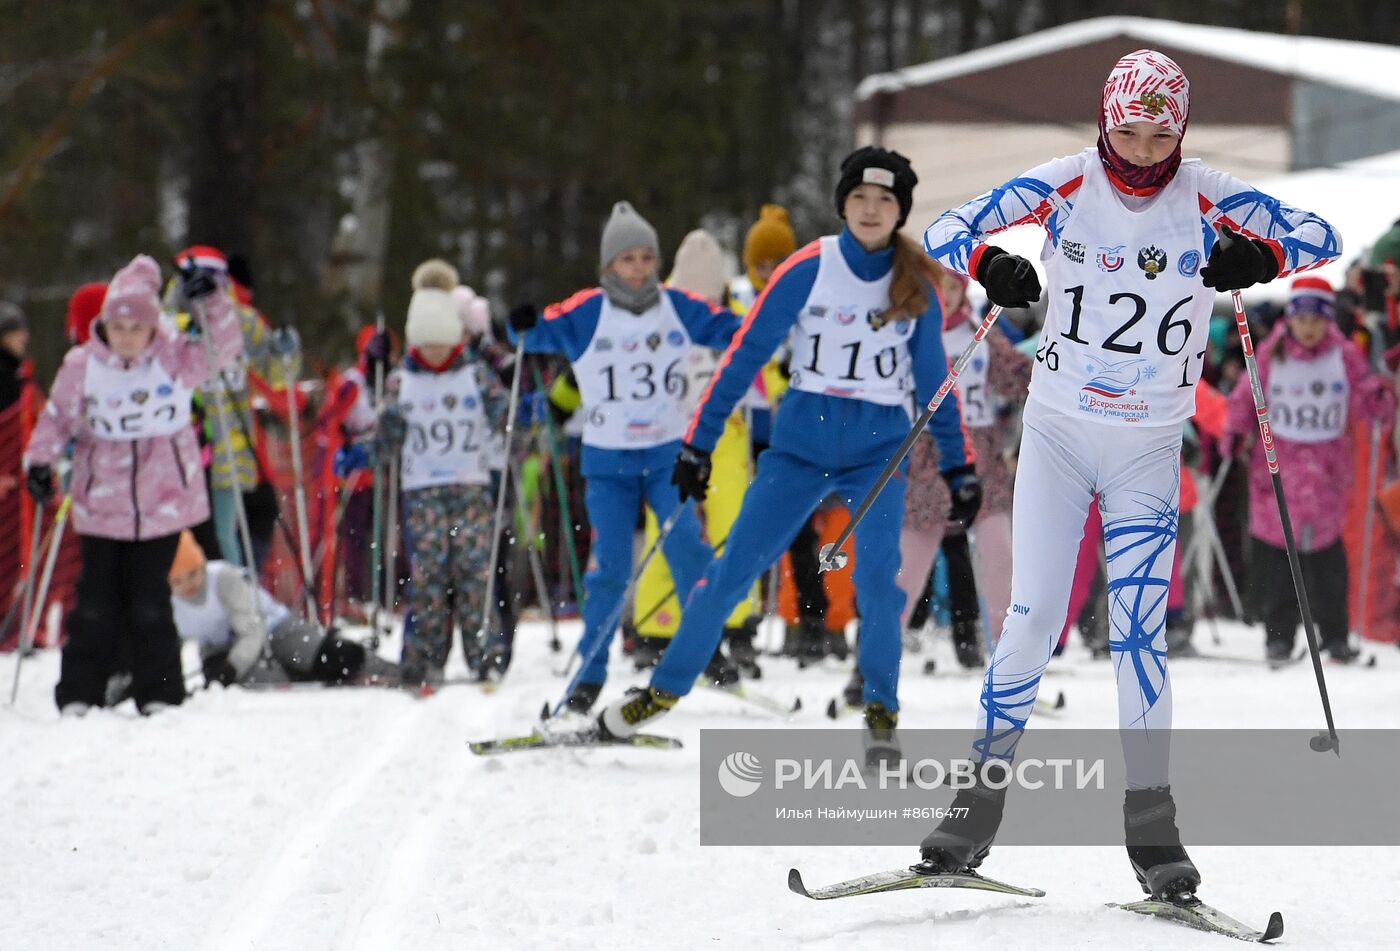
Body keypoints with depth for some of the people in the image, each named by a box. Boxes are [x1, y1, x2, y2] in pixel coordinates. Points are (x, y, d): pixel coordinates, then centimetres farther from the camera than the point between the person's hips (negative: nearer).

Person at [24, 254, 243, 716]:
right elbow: (58, 418, 5)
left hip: (165, 501, -1)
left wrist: (213, 301, -24)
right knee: (96, 603, 2)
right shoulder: (80, 365, -4)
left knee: (149, 603, 1)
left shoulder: (175, 359, -3)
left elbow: (223, 349, -11)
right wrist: (40, 461, -7)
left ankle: (159, 695, 11)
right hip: (100, 504, 1)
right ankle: (79, 695, 10)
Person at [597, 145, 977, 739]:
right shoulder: (807, 271, -7)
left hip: (879, 449, 0)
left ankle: (881, 707, 1)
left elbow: (934, 378, 10)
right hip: (802, 440, 0)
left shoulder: (917, 286, -1)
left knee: (876, 575, -17)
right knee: (736, 565, -4)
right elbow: (745, 355, -5)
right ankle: (664, 689, 9)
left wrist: (957, 464, 10)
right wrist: (698, 443, -7)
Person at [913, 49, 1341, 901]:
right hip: (1058, 428, 0)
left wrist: (1260, 257, -31)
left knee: (1141, 627, -5)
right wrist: (989, 264, -30)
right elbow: (947, 231, -7)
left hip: (1149, 448, 0)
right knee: (1034, 616, -4)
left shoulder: (1205, 197, -8)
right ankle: (979, 802, 5)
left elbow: (1322, 237, -10)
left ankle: (1153, 830, 0)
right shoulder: (1065, 185, -8)